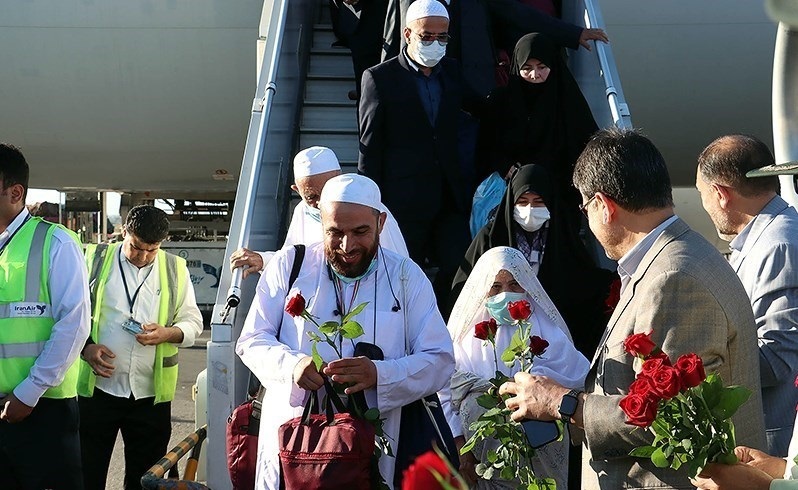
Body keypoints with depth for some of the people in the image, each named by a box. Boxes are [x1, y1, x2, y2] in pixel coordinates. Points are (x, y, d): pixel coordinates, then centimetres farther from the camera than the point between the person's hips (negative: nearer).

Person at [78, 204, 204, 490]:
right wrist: (86, 346, -13)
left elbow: (193, 322, 9)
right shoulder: (96, 260, 2)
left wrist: (168, 333, -12)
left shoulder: (175, 269, 7)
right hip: (97, 388, -1)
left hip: (151, 393, 1)